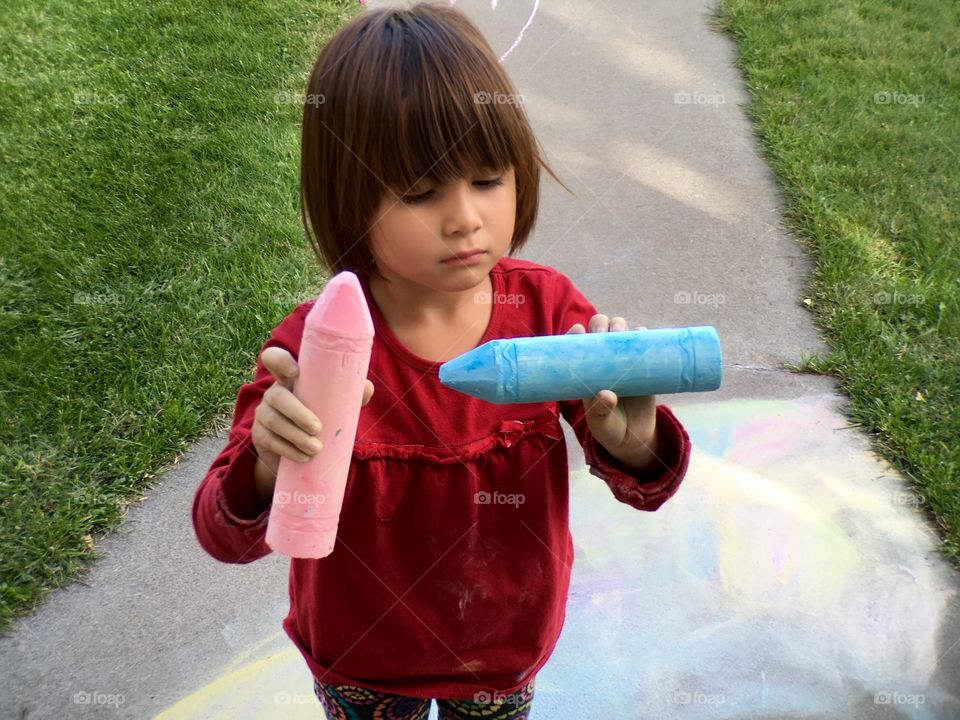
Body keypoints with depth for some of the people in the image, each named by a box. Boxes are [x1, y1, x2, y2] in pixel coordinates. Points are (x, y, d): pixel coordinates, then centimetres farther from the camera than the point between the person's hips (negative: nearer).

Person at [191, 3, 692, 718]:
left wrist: (630, 441, -37)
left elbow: (645, 486, -13)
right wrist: (269, 467, -46)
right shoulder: (315, 344, -27)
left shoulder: (549, 306, -20)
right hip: (362, 662, -1)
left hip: (508, 644, 2)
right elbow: (225, 536, -24)